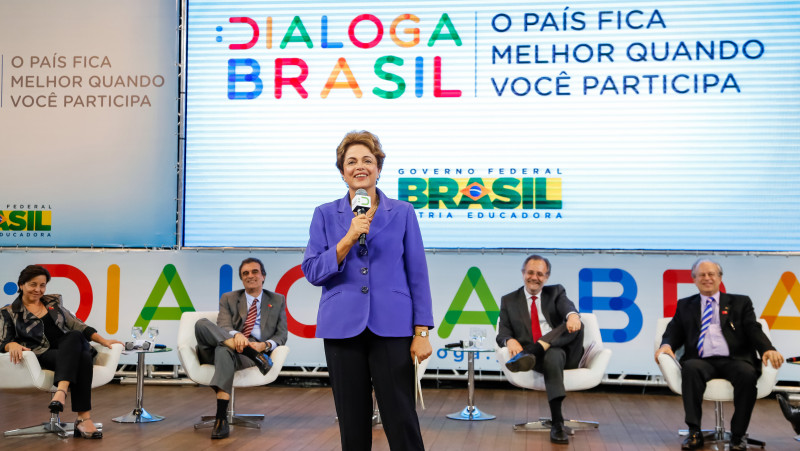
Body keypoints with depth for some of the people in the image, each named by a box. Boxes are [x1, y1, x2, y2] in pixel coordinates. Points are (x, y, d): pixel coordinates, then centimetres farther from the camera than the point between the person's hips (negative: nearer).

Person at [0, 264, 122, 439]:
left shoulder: (54, 302, 26)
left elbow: (76, 325, 23)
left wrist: (104, 341, 12)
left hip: (71, 347, 4)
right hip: (42, 355, -3)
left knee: (75, 337, -36)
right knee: (82, 358, -35)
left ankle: (61, 392, -51)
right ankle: (84, 418, -50)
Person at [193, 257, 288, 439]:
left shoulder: (277, 300, 21)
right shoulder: (228, 299, 22)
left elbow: (282, 335, 13)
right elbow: (223, 326, 2)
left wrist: (264, 345, -11)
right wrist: (236, 335, -24)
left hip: (257, 348, -2)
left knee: (224, 350, -40)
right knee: (202, 324, -29)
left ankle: (221, 419, -49)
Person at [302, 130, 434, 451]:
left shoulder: (402, 213, 5)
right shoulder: (325, 215, 8)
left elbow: (417, 274, 3)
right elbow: (313, 272, -1)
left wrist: (421, 332, -4)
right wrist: (349, 239, -13)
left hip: (391, 328, -1)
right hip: (343, 328, 1)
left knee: (402, 422, -3)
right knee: (352, 423, 7)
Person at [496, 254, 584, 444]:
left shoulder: (555, 292, 20)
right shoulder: (509, 300, 20)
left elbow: (567, 306, -5)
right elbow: (502, 333, 10)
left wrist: (572, 314, -33)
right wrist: (510, 340, -18)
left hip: (565, 351, 2)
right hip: (539, 356, -2)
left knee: (576, 324, -29)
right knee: (552, 356, -40)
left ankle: (532, 351, -42)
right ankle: (557, 423, -47)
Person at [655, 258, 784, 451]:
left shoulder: (740, 303, 20)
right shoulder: (685, 305, 25)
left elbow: (753, 329, 7)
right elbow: (674, 331, 17)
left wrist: (767, 349, -15)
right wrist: (666, 345, -8)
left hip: (734, 360, 0)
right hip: (702, 361, 1)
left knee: (747, 373, -35)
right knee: (690, 368, -35)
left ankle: (738, 435, -21)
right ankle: (694, 433, -30)